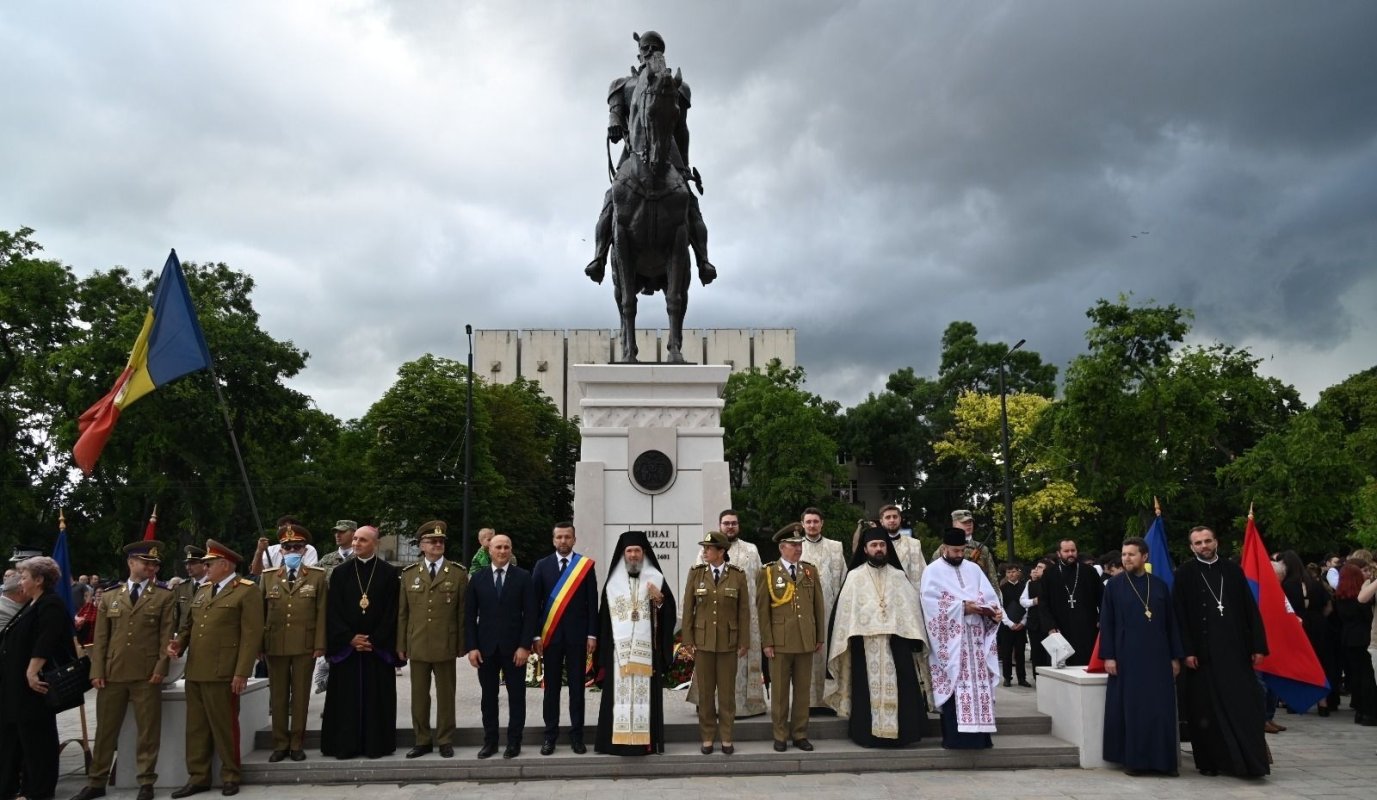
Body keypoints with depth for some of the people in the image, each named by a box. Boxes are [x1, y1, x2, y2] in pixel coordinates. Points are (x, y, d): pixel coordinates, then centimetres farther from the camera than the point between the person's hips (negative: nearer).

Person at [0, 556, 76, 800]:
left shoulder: (51, 605, -17)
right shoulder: (33, 604, 15)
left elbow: (44, 644, -26)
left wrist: (32, 672, -30)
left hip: (32, 682, -10)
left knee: (35, 734, -1)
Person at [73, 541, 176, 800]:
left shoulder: (165, 597, 5)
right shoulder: (109, 597, 12)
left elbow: (166, 636, 0)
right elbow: (100, 637, 8)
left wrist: (160, 668, -9)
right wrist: (97, 671, 0)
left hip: (147, 675, -2)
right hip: (112, 674, 3)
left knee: (148, 731, 2)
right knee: (105, 729, 11)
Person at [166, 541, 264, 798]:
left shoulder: (247, 591, -7)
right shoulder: (202, 590, 18)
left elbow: (251, 635, -12)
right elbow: (189, 624, 23)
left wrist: (241, 673, -16)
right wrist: (178, 642, 1)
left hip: (222, 673, -7)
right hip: (195, 672, 7)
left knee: (224, 726, 2)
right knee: (196, 727, 12)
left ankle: (230, 777, 15)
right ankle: (198, 777, 22)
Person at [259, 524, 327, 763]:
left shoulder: (317, 577, 2)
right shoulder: (268, 576, 7)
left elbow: (321, 613, -1)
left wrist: (320, 645, -6)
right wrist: (258, 644, 0)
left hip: (305, 646, -2)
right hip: (275, 646, 2)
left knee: (301, 696, 5)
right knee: (278, 696, 8)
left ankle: (297, 744, 16)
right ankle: (280, 744, 19)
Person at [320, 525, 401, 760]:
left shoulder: (389, 573, 0)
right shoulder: (340, 572, 5)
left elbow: (392, 612, -2)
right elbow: (333, 610, 2)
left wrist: (374, 640, -9)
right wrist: (350, 638, -9)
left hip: (378, 648, -1)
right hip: (346, 646, 1)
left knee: (377, 698, 2)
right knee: (346, 698, 3)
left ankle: (377, 744, 9)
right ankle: (345, 745, 11)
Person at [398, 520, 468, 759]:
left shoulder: (459, 573, 0)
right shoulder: (409, 574, 6)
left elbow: (463, 612, 0)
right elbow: (402, 612, 7)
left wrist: (462, 645, -3)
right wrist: (401, 645, 4)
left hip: (446, 646, -2)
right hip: (417, 646, 2)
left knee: (445, 696, 7)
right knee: (419, 696, 10)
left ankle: (445, 741, 19)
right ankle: (422, 740, 23)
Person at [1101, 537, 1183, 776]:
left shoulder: (1160, 585, 7)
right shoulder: (1114, 585, 1)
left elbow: (1171, 623, 9)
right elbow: (1106, 623, 0)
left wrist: (1175, 657, 4)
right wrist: (1108, 656, -7)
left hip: (1157, 656, 2)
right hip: (1127, 657, -2)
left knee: (1161, 710, 2)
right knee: (1132, 709, 1)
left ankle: (1162, 759, 11)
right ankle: (1133, 759, 8)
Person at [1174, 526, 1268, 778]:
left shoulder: (1233, 570, 9)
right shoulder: (1185, 573, 0)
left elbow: (1250, 609, 9)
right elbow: (1180, 615, -4)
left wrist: (1258, 645, 1)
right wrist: (1187, 651, -10)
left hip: (1235, 650, 2)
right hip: (1203, 652, -2)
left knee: (1244, 706, 2)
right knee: (1206, 710, 5)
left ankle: (1249, 761, 9)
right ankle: (1209, 761, 14)